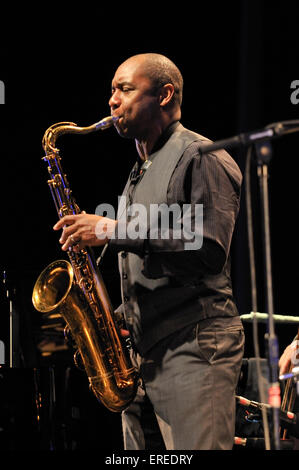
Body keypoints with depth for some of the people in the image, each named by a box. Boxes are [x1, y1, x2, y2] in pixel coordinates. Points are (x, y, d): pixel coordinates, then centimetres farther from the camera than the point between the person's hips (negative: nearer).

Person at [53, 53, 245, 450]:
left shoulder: (201, 158, -5)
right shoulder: (140, 173, 23)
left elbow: (209, 250, -19)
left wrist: (115, 230, -18)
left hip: (195, 343, -9)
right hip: (143, 351, 9)